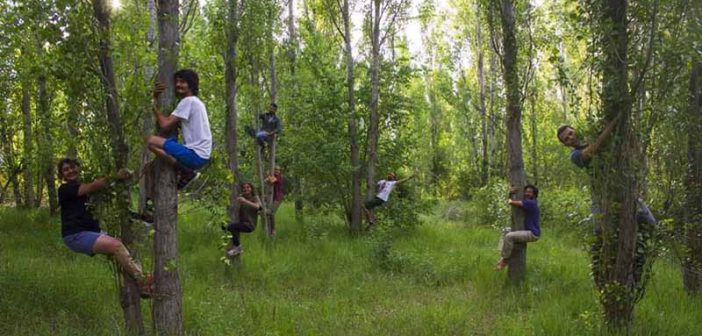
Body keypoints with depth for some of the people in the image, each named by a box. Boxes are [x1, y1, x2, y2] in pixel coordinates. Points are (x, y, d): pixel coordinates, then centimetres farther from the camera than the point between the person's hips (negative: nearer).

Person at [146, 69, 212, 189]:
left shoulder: (188, 101, -10)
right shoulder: (195, 102, 20)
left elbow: (165, 124, -15)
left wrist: (155, 105, 1)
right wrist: (156, 97, 11)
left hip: (195, 155, -10)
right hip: (201, 155, 10)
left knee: (151, 140, -16)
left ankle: (186, 172, -10)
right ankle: (187, 172, 14)